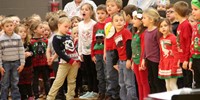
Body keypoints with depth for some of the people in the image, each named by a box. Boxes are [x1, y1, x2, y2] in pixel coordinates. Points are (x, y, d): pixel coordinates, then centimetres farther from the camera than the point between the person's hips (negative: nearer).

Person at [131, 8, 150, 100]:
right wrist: (133, 61, 17)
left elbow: (144, 48, -18)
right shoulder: (135, 33, 13)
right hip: (136, 61, 9)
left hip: (141, 61, -9)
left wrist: (142, 62, -19)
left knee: (144, 83, -2)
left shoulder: (143, 33, -15)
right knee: (139, 83, 13)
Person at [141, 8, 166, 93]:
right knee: (151, 82, 15)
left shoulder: (157, 31, -17)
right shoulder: (146, 32, 8)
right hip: (149, 60, 8)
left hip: (156, 60, -8)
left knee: (158, 83, 0)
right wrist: (144, 59, 15)